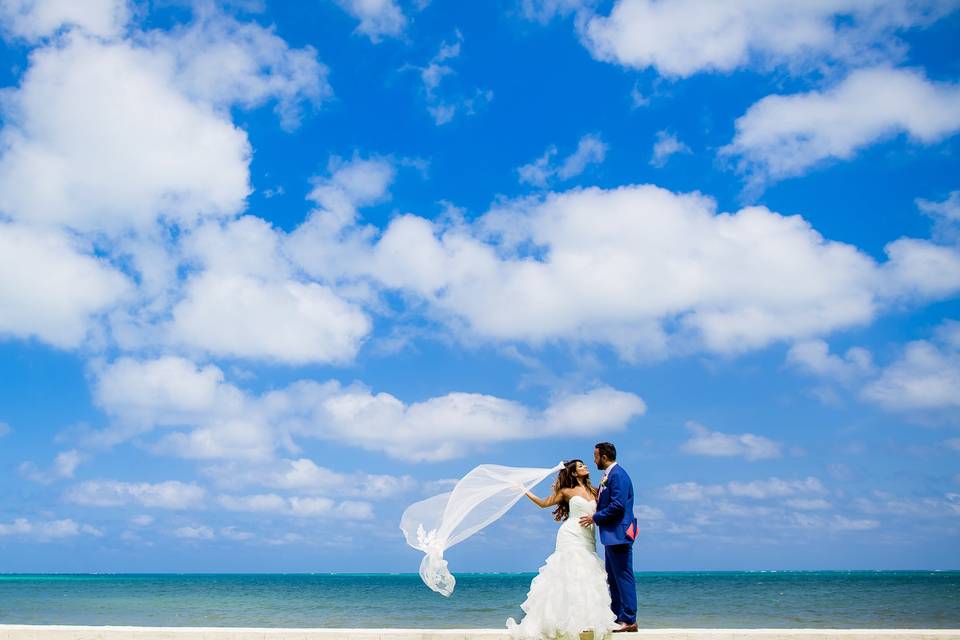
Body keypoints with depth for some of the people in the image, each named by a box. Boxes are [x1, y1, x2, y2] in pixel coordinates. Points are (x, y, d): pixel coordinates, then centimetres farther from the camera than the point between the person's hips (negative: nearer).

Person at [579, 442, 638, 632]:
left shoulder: (617, 475, -14)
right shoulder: (608, 475, 17)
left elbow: (618, 505, -21)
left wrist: (595, 517, -14)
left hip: (618, 535, -11)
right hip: (611, 535, 11)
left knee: (623, 576, -7)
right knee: (613, 578, 14)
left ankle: (629, 620, -3)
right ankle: (617, 617, 20)